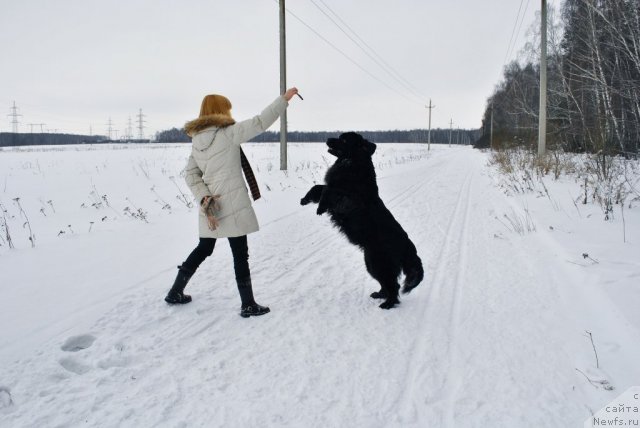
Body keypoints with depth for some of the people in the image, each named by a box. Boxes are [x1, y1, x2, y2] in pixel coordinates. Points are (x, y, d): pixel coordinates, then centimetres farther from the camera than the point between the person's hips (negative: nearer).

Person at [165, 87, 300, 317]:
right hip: (231, 204, -7)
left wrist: (204, 197, -5)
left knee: (204, 248, 22)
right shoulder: (228, 133, -12)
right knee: (240, 254, 2)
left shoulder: (197, 140, 9)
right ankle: (248, 305, 10)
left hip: (210, 205, 7)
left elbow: (191, 174, 5)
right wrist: (284, 98, -8)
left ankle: (175, 292, 31)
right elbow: (260, 122, -13)